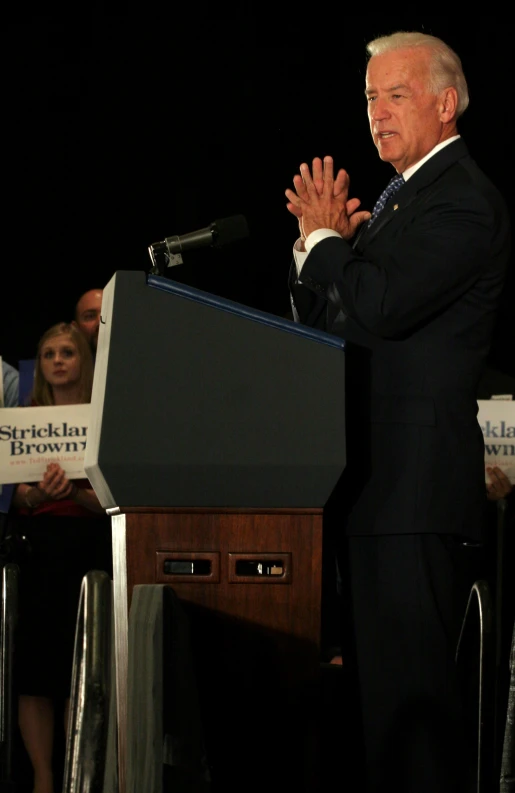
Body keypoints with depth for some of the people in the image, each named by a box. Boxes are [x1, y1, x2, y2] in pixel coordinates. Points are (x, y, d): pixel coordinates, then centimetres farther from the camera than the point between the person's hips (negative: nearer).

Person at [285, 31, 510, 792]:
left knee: (409, 683, -10)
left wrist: (323, 238, -6)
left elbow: (373, 310, -22)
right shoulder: (400, 195, 20)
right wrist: (323, 242, 2)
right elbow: (321, 320, 19)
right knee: (380, 676, 12)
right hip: (375, 475, 10)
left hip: (415, 478, -10)